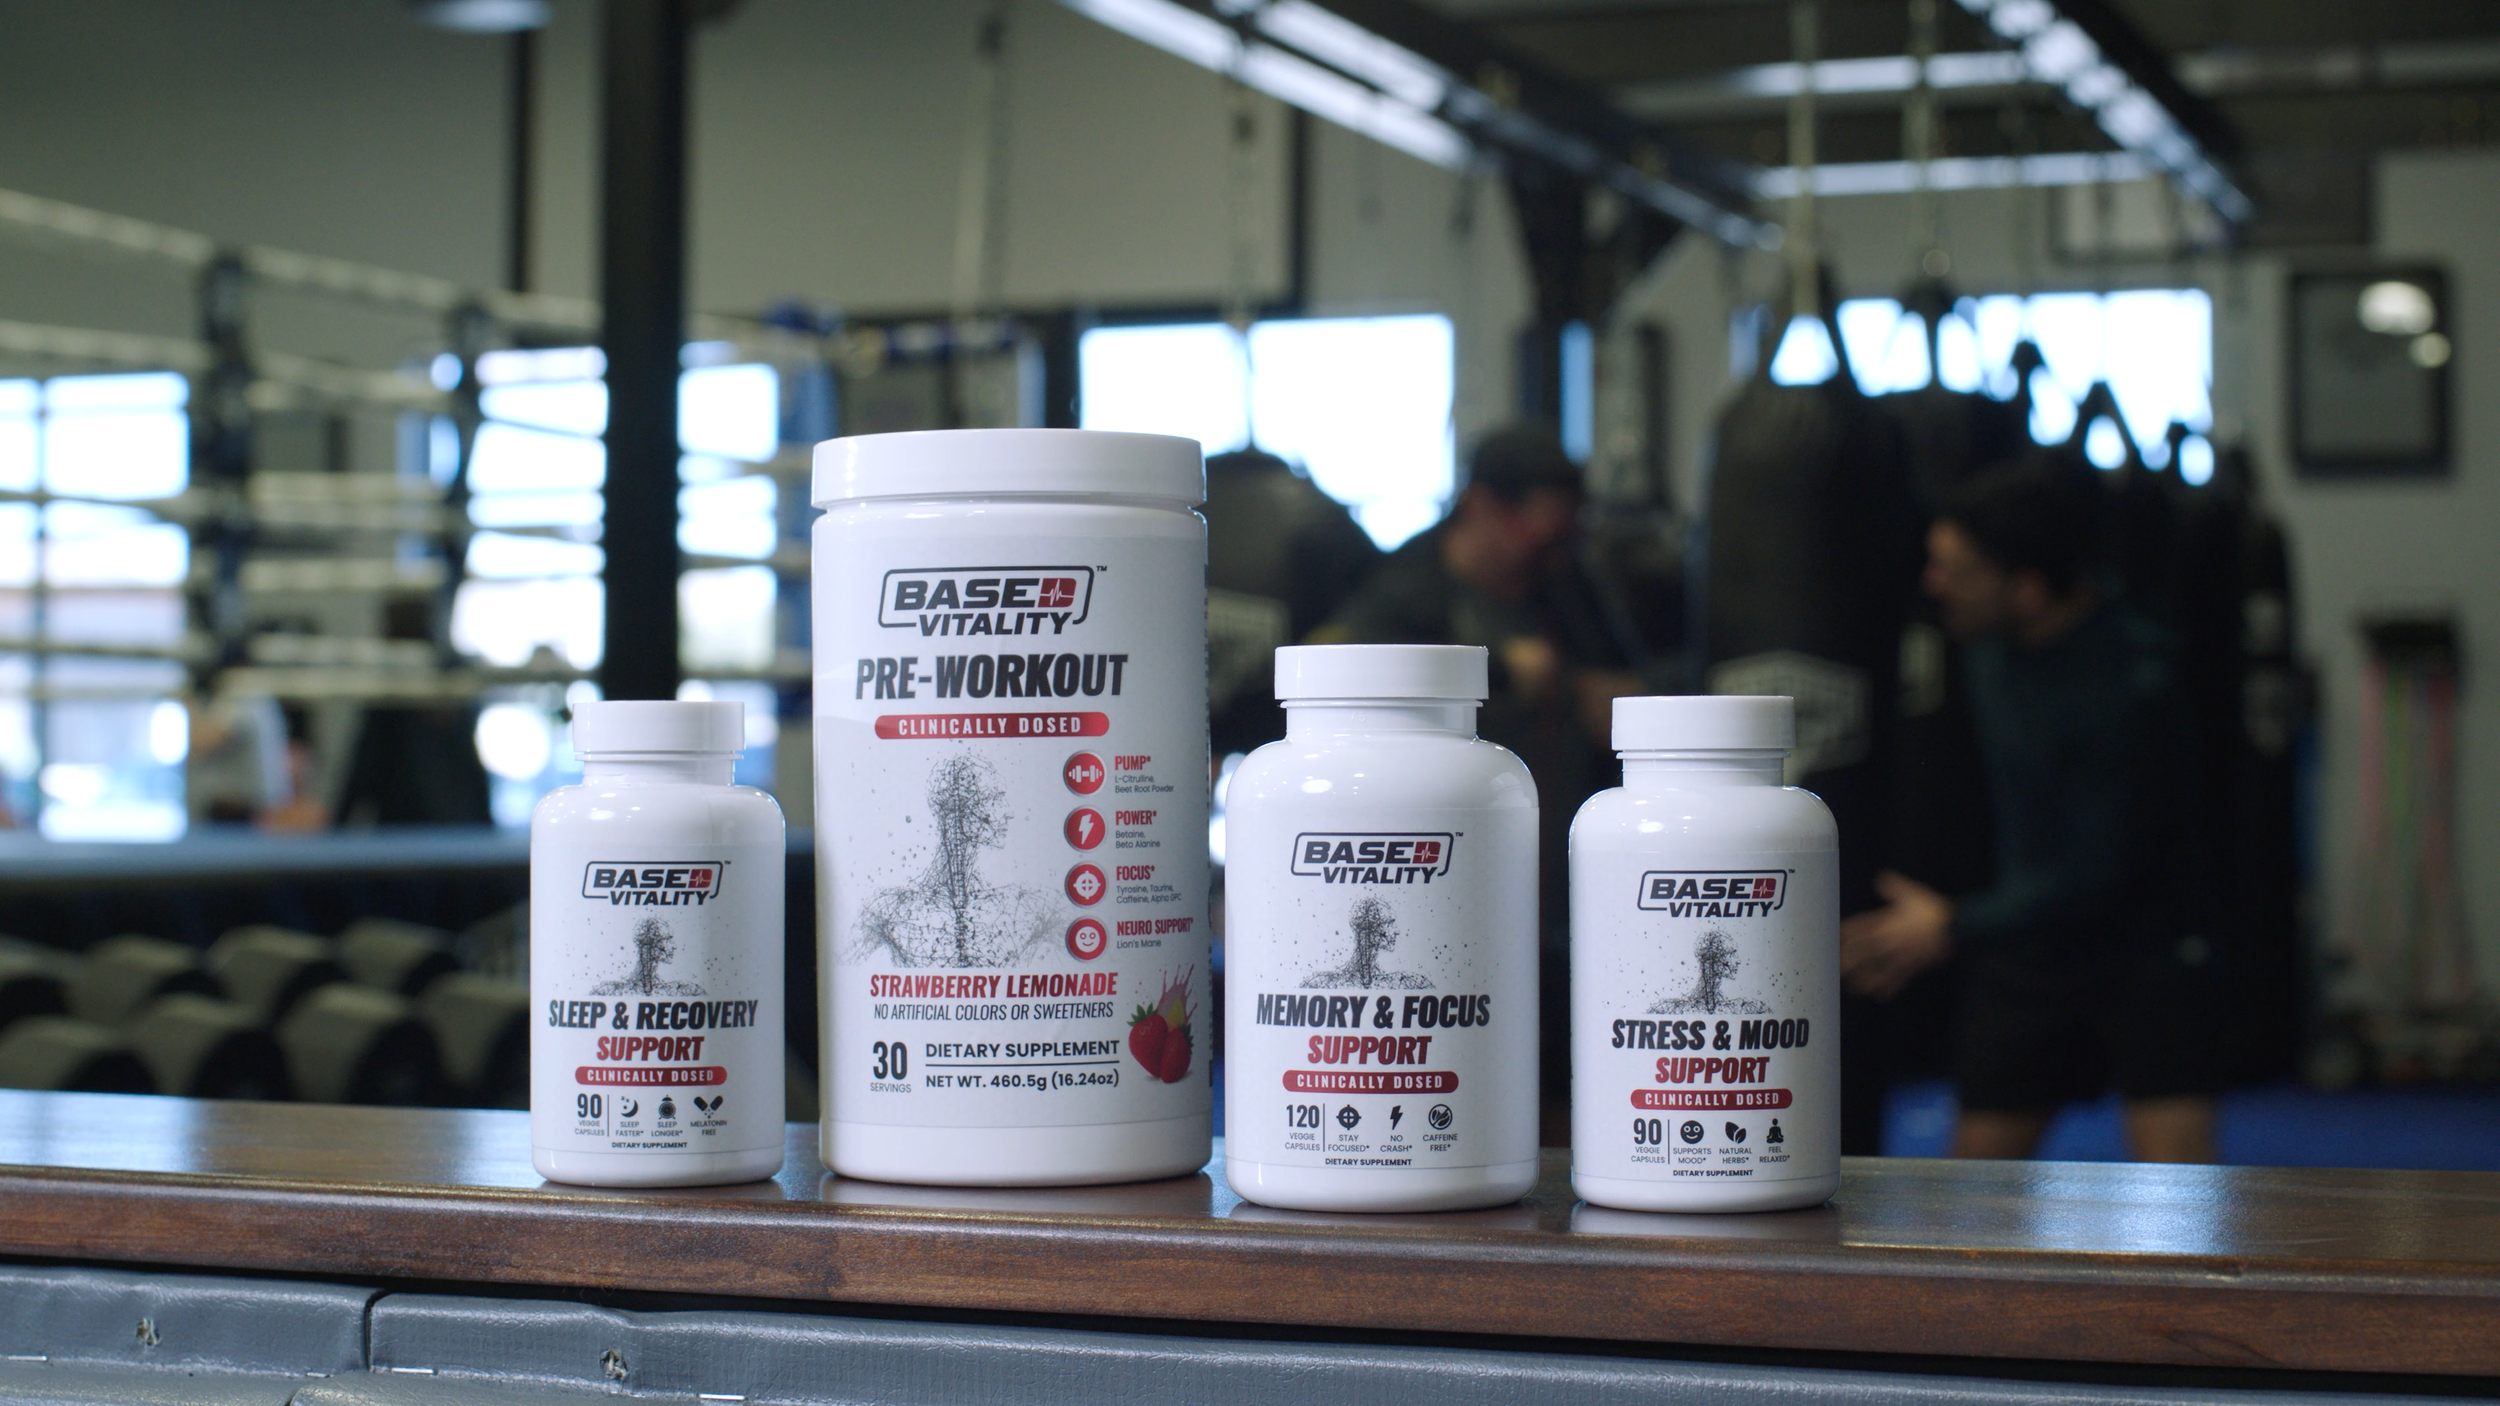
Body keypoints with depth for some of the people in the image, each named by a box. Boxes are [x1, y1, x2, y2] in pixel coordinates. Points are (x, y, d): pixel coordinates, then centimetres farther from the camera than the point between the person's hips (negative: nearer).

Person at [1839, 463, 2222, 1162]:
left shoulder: (2132, 686, -24)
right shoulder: (1992, 651, -1)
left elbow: (2099, 875, -22)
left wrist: (1953, 926, -18)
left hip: (2145, 954, -7)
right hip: (2026, 959, 7)